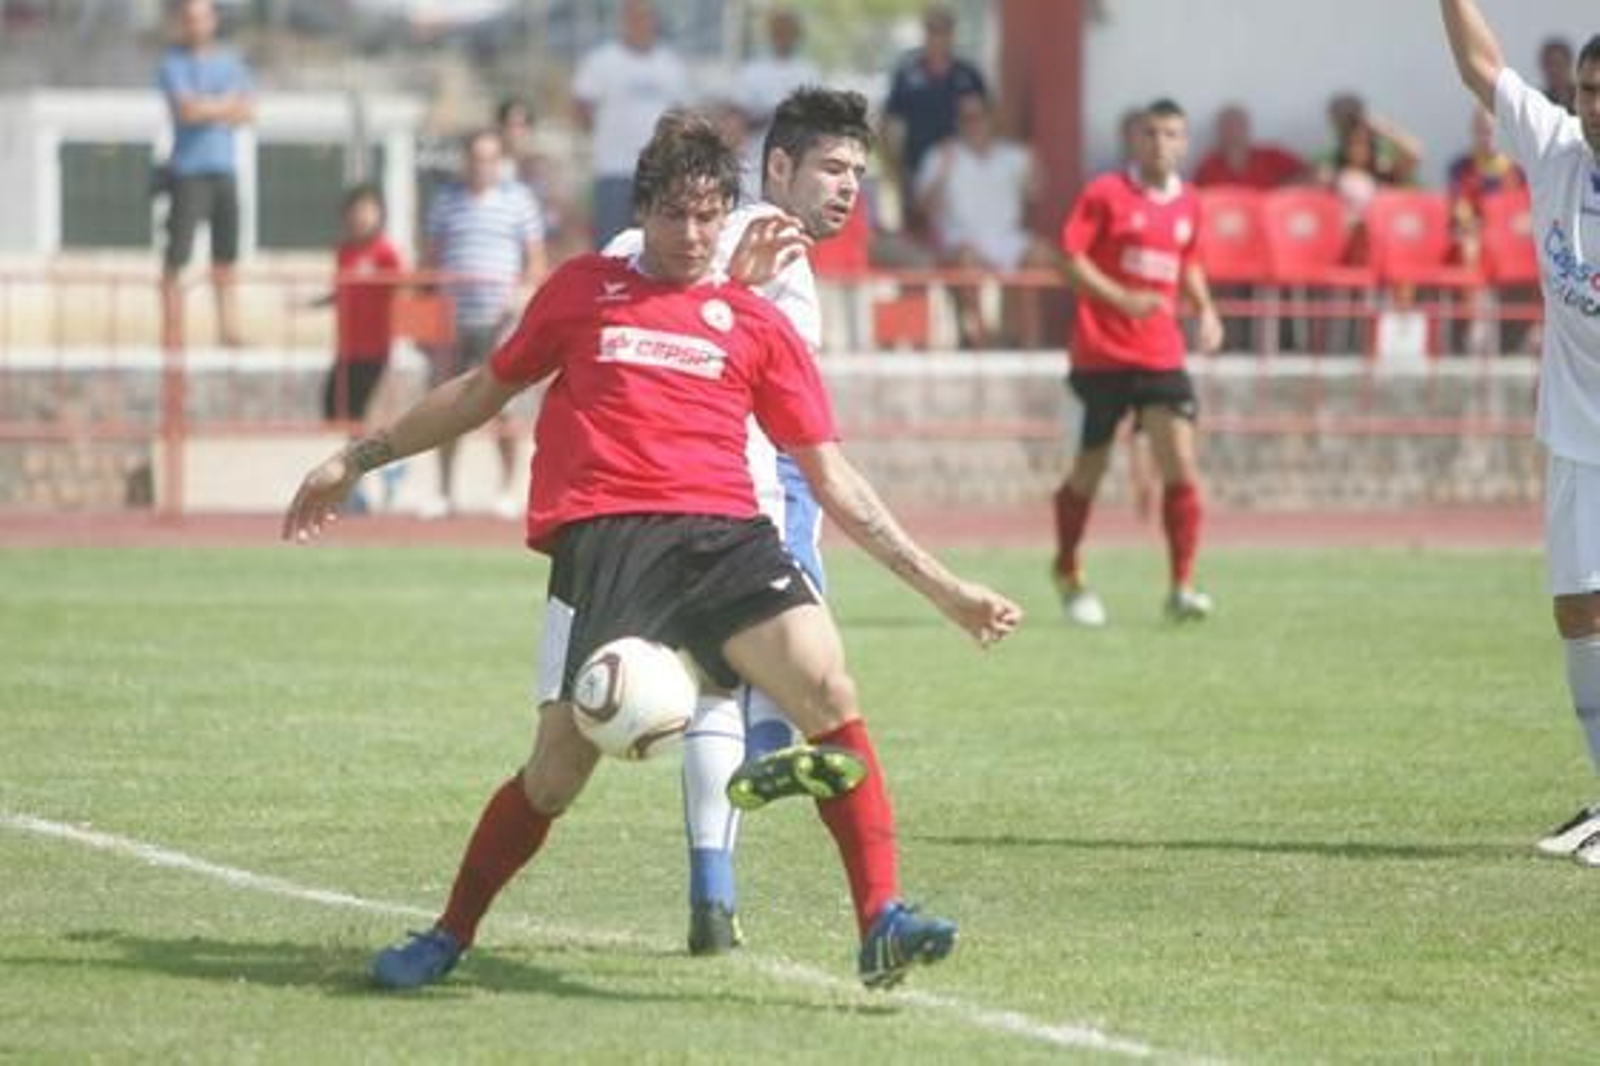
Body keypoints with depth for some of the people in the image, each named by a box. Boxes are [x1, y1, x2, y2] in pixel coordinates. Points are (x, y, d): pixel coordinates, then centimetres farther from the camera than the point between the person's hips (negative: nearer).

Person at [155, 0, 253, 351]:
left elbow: (247, 112, 5)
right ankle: (171, 333, -5)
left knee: (225, 256, 5)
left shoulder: (230, 62, 16)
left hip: (224, 168, 5)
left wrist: (208, 108, -8)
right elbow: (187, 110, -15)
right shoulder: (173, 65, 0)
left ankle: (228, 330, 9)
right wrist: (228, 103, -2)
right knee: (177, 256, -7)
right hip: (188, 171, -5)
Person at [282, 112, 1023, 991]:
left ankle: (881, 923, -21)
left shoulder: (756, 325, 18)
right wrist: (357, 460, 31)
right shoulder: (584, 288, 18)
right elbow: (484, 391, 29)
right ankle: (449, 936, 16)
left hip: (724, 534, 1)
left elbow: (832, 478, 18)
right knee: (561, 766, -6)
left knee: (829, 687, -22)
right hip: (602, 540, -1)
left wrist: (939, 586, 13)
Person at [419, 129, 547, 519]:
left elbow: (536, 262, 6)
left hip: (499, 321, -3)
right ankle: (444, 492, 10)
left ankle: (507, 490, 5)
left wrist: (520, 294, -11)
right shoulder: (445, 200, 12)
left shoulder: (518, 199, 5)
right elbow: (430, 259, 15)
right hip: (453, 321, 3)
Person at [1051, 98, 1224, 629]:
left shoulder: (1188, 205, 11)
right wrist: (1121, 298, -20)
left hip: (1161, 355, 3)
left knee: (1180, 462, -12)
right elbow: (1070, 257, -9)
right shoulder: (1106, 194, -5)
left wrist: (1205, 309, 8)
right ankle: (1068, 573, 29)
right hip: (1102, 351, -3)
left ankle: (1182, 587, -10)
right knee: (1091, 467, 6)